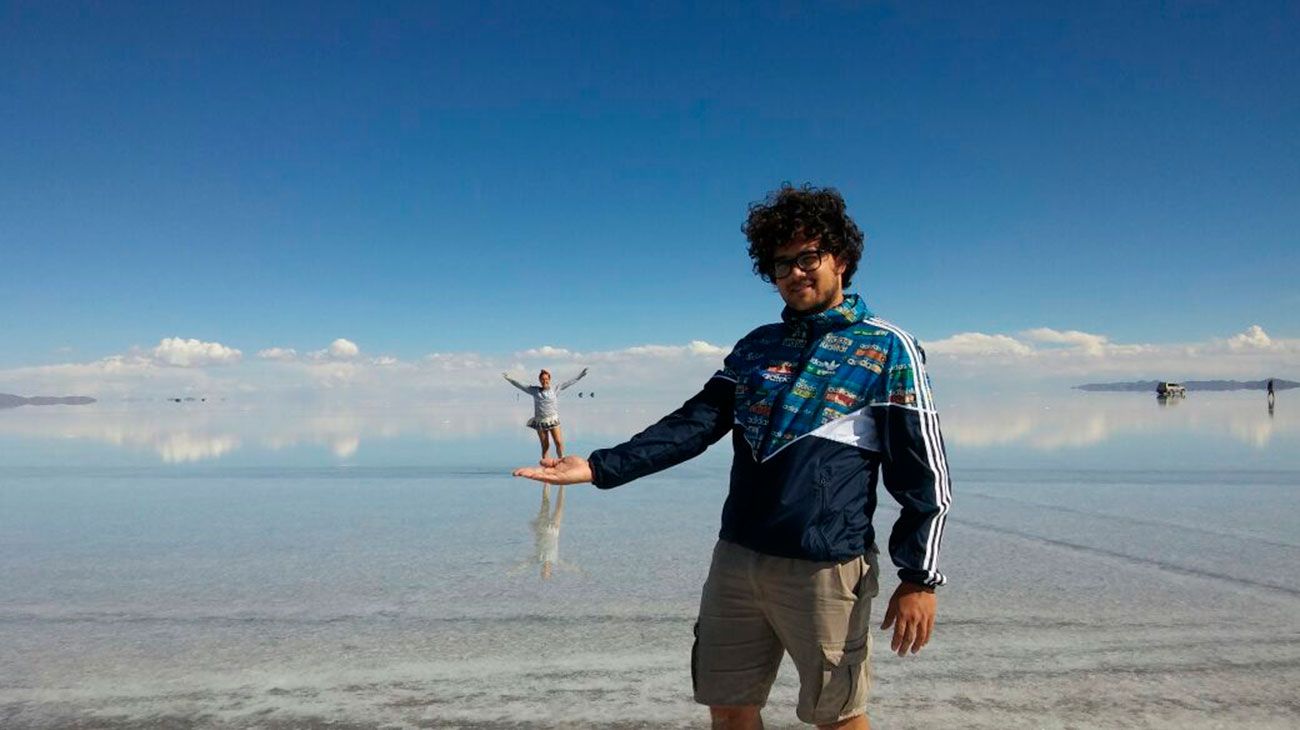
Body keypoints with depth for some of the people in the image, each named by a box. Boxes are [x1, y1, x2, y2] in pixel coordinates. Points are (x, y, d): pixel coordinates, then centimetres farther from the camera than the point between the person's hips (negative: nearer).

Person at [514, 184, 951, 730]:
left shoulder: (887, 350, -2)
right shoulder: (756, 346, 12)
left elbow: (924, 475, -4)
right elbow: (693, 425, 5)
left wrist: (919, 578, -9)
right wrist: (600, 468, -5)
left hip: (825, 569, -5)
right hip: (736, 559, 5)